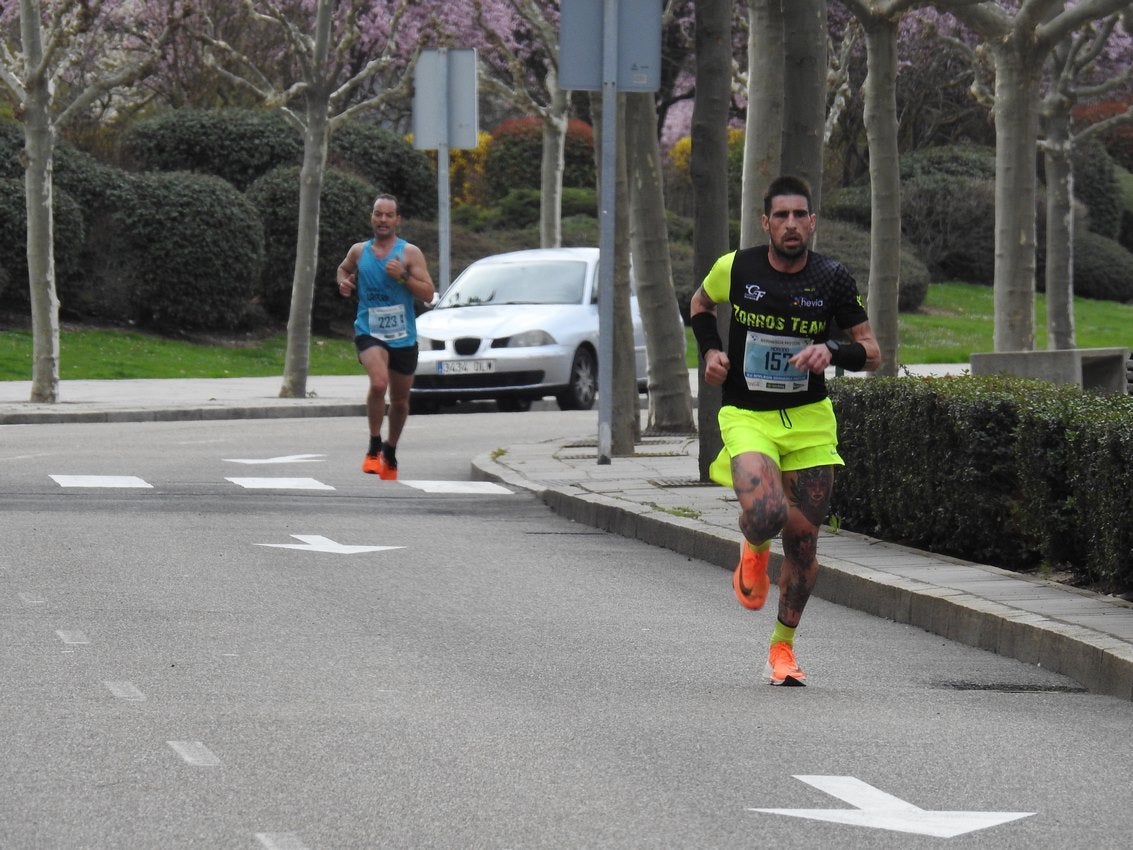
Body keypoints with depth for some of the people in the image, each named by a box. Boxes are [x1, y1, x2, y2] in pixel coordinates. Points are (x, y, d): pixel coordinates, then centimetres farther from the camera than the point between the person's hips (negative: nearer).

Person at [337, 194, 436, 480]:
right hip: (369, 332, -1)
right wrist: (344, 282, 5)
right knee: (378, 383, -28)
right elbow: (344, 268, 28)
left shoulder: (410, 253, -2)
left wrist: (403, 276, -21)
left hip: (403, 336, 1)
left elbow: (428, 294, -6)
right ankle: (374, 447, -12)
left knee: (400, 400, 13)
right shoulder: (359, 251, 5)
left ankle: (390, 451, 37)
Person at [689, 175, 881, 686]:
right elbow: (701, 303, 17)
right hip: (746, 416, -2)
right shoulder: (736, 268, -6)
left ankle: (783, 645, 25)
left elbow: (872, 353, 1)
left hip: (809, 419, 2)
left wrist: (832, 351, -20)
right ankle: (753, 550, 13)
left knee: (804, 540, 5)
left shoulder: (832, 279, -5)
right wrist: (710, 351, -1)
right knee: (765, 514, -27)